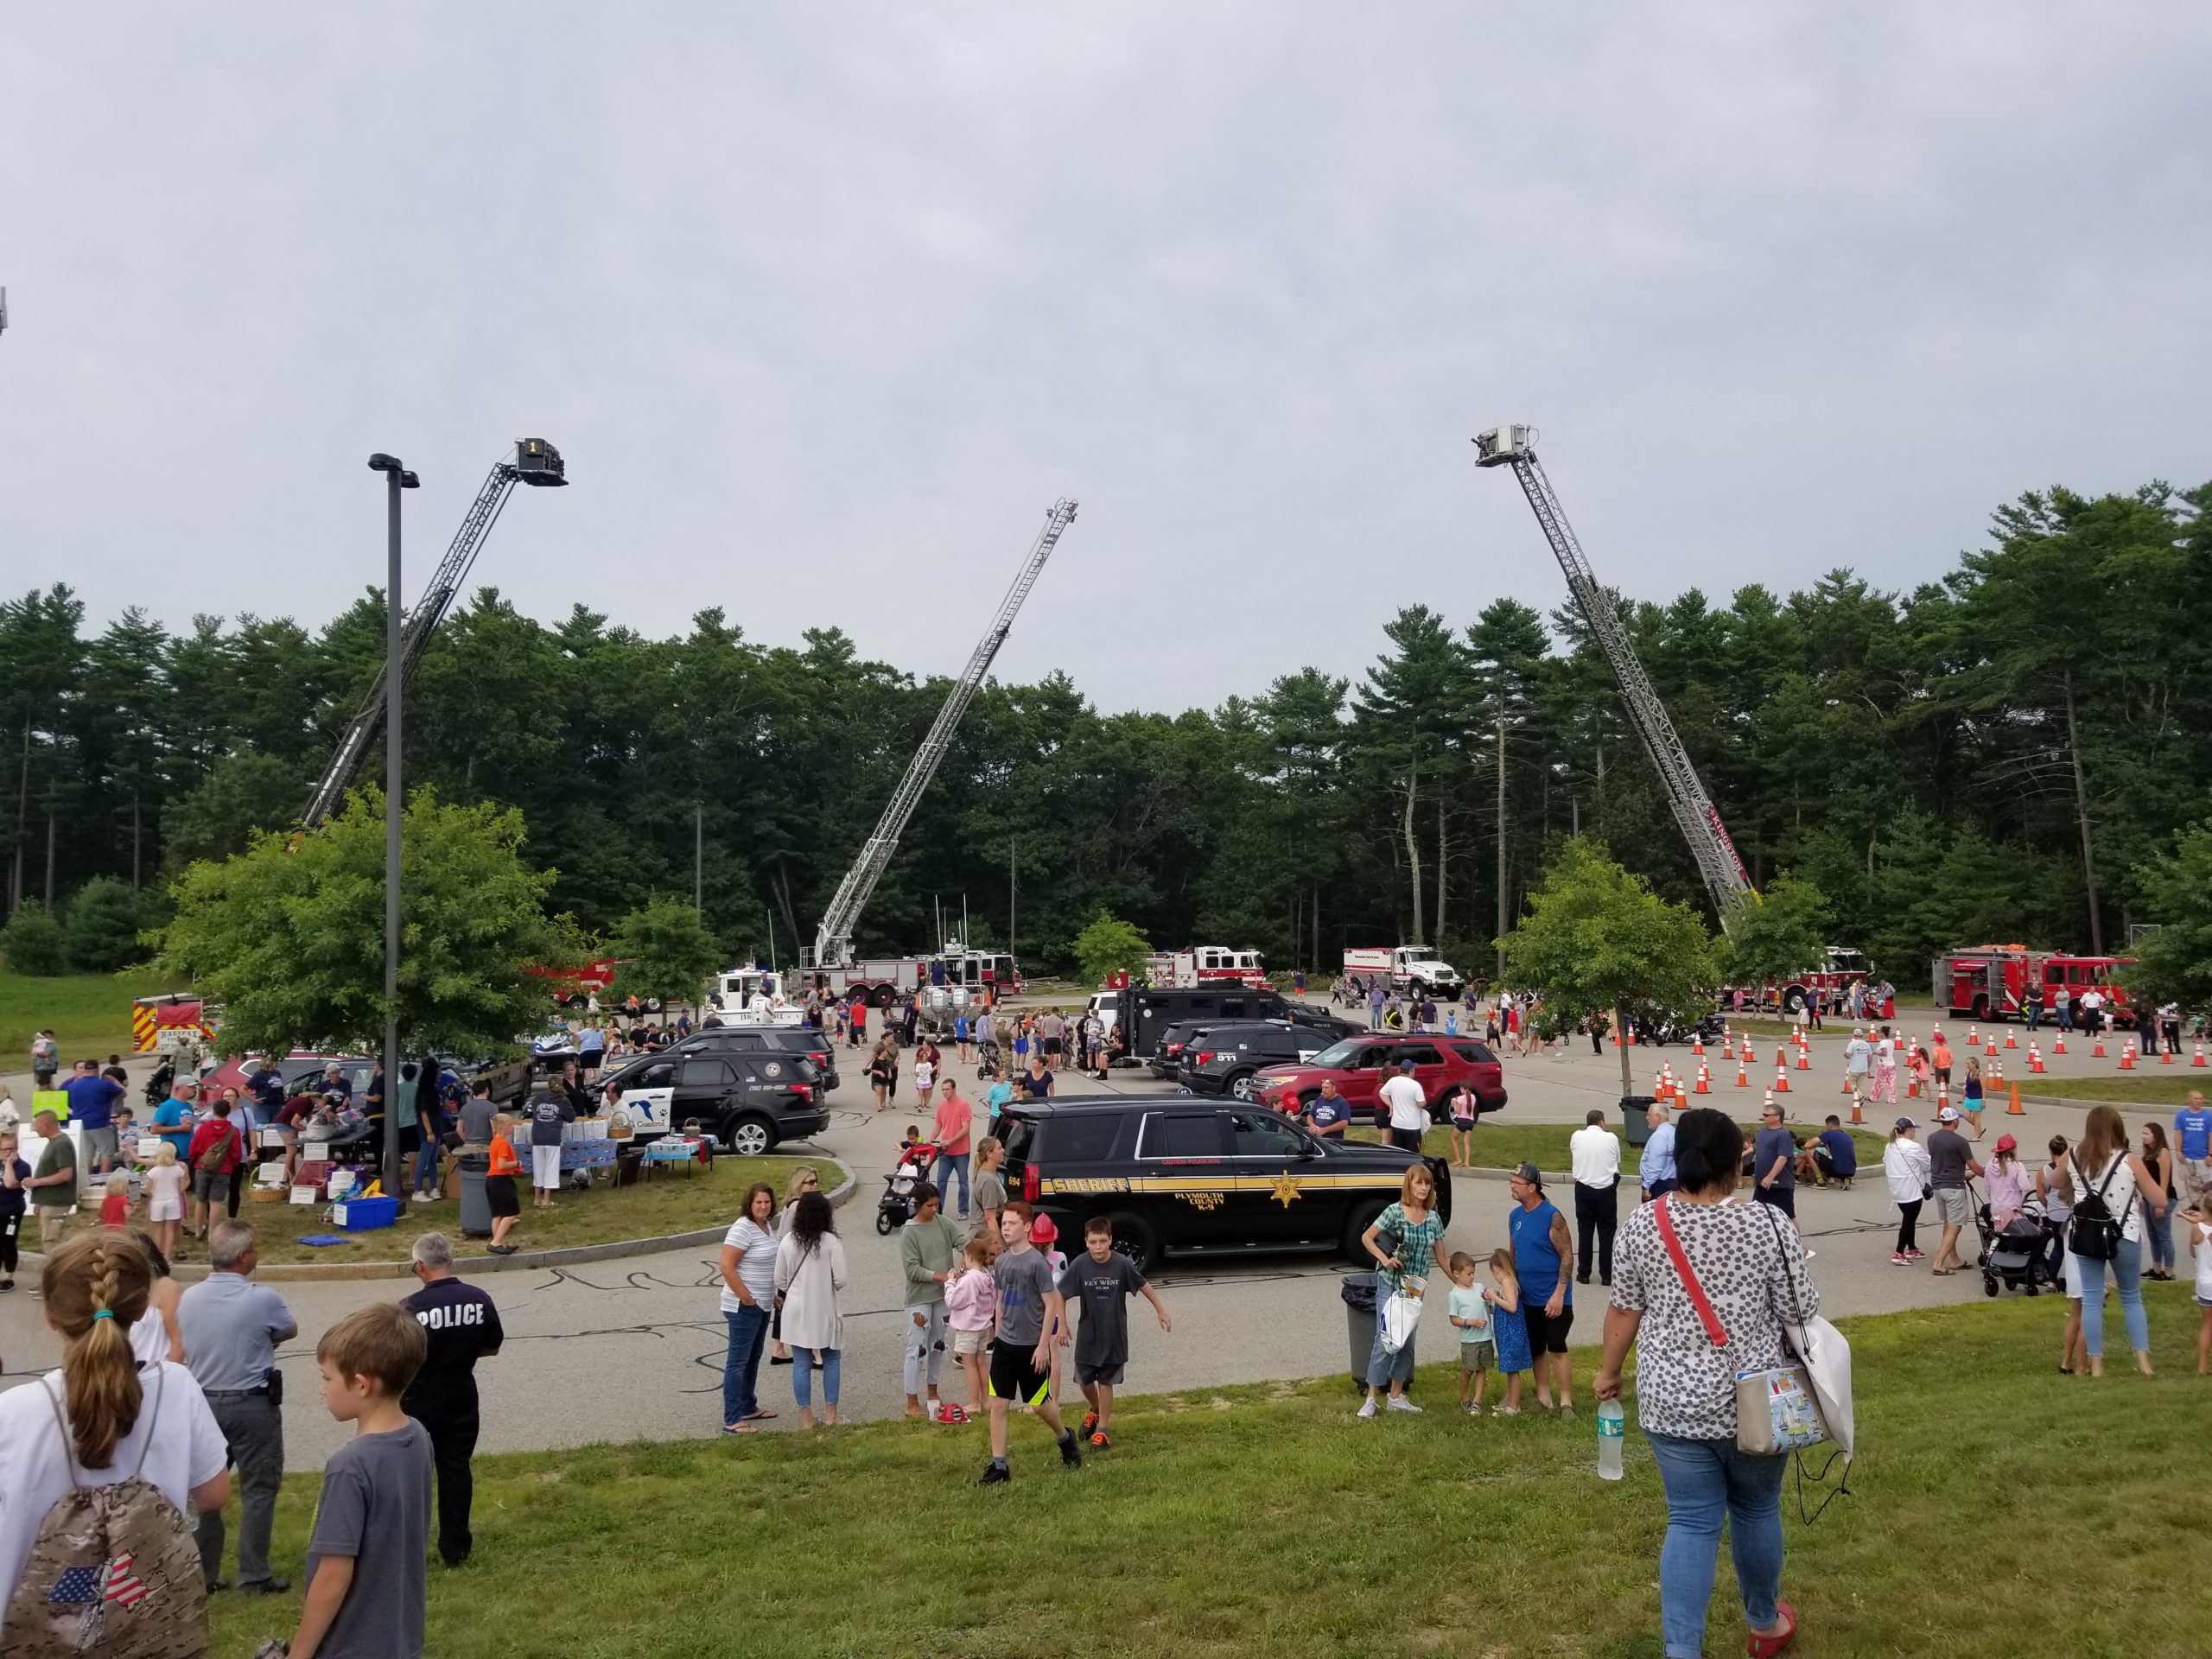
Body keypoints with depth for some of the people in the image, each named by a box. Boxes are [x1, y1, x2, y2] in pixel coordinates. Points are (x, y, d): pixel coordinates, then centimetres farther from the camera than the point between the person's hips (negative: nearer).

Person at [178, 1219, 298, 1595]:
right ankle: (253, 1575, 7)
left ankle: (202, 1574, 22)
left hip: (202, 1404, 5)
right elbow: (291, 1331, 2)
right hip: (252, 1405, -5)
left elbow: (182, 1349, 12)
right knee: (257, 1490, 5)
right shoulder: (263, 1299, -17)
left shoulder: (187, 1298, -3)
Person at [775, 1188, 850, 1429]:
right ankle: (830, 1414, 16)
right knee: (830, 1361, 13)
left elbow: (779, 1280, 1)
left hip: (797, 1312, 2)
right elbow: (840, 1280, -14)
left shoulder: (788, 1242, -4)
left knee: (801, 1364, 8)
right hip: (825, 1310, -2)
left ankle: (806, 1417, 14)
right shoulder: (832, 1242, -13)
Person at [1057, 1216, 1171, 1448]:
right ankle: (1094, 1411, 44)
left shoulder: (1122, 1264, -17)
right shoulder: (1079, 1265, -16)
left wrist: (1160, 1310, 6)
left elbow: (1143, 1286, 0)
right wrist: (1062, 1324, -4)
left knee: (1105, 1383, 5)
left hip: (1114, 1335, -1)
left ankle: (1103, 1429, 20)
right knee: (1084, 1380, 13)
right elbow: (1061, 1294, -3)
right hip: (1087, 1335, 1)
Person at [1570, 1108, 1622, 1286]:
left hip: (1583, 1189, 1)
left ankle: (1584, 1273, 12)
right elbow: (1618, 1162, 6)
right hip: (1606, 1189, -1)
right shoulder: (1611, 1138, -6)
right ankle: (1606, 1275, 9)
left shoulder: (1576, 1136, -2)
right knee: (1606, 1232, 6)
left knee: (1584, 1231, 9)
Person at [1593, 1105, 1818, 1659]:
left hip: (1672, 1401, 1)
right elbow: (1801, 1315, -7)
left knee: (1691, 1522, 8)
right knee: (1756, 1510, 18)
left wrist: (1609, 1372, 17)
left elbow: (1624, 1311, 3)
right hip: (1752, 1401, -1)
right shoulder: (1765, 1224, -13)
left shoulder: (1642, 1224, -4)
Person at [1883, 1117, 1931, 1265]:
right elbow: (1928, 1165, -7)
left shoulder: (1889, 1146, 7)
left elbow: (1886, 1165, 13)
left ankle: (1912, 1249, 32)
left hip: (1897, 1190, 8)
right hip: (1912, 1191, -8)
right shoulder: (1913, 1147, -17)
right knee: (1908, 1221, -2)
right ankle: (1898, 1254, -5)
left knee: (1908, 1219, 21)